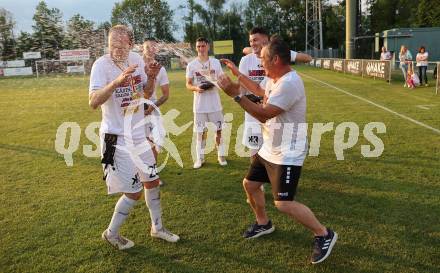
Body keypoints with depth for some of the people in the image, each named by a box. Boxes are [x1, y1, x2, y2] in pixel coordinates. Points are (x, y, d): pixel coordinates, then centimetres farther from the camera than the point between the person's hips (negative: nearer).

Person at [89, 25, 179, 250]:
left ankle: (157, 227, 37)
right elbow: (93, 102, -29)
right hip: (116, 137, -7)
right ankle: (111, 233, 22)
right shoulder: (102, 65, -17)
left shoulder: (136, 59, 1)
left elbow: (147, 93, 13)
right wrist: (117, 81, -41)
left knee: (152, 181, 17)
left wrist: (151, 77, -8)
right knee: (134, 192, -2)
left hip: (138, 133, 7)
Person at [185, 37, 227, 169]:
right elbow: (188, 84, 2)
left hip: (215, 103, 1)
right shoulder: (191, 65, -1)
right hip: (199, 105, -1)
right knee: (200, 132, 5)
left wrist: (215, 83, -15)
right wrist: (196, 88, -19)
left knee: (218, 130, 7)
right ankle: (200, 158, 15)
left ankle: (221, 155, 20)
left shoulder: (216, 62, 2)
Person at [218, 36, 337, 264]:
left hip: (287, 154, -10)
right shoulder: (273, 79, 7)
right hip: (269, 148, 10)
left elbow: (264, 114, -27)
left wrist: (236, 95, -24)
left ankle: (324, 235, 9)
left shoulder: (289, 83, -25)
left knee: (283, 203, -12)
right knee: (250, 184, 17)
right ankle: (263, 223, 40)